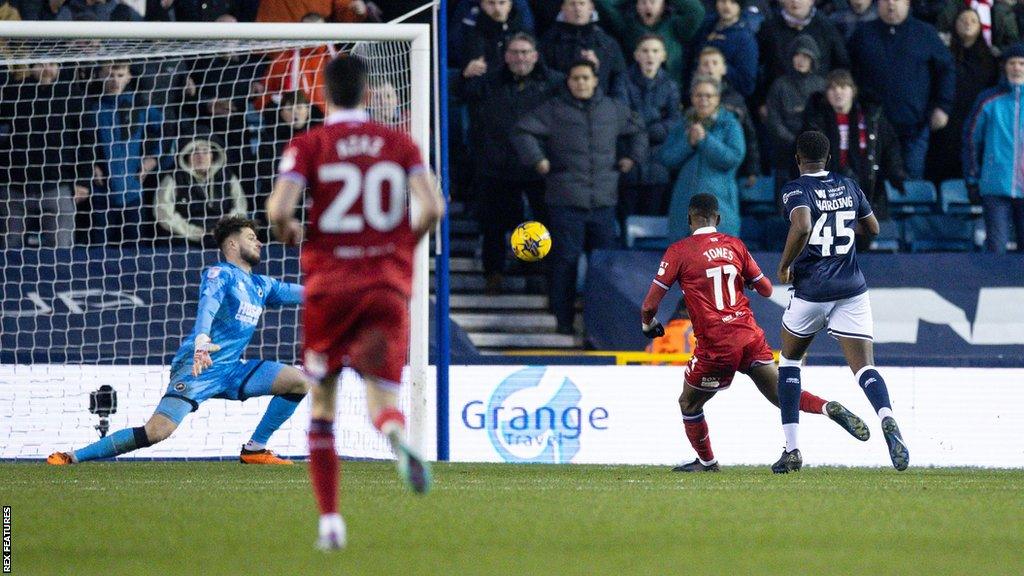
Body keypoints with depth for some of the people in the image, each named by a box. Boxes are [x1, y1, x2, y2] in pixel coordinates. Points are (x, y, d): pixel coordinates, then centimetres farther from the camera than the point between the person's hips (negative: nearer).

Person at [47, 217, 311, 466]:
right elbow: (208, 303, -26)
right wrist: (202, 339, -45)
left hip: (232, 369, 8)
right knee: (157, 431, -23)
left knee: (299, 380, 0)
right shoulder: (220, 274, -6)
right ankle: (72, 457, -18)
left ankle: (254, 449, 5)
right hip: (198, 366, -8)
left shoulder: (261, 285, 19)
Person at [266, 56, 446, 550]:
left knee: (322, 403, 16)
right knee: (383, 401, -1)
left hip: (328, 286, -1)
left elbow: (278, 209, -14)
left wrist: (288, 233, 8)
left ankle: (329, 519, 11)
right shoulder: (400, 144, 6)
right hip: (388, 285, 1)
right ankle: (397, 438, -41)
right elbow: (432, 208, -6)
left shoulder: (308, 146, 0)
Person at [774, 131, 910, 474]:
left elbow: (801, 227, -26)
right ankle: (886, 417, -36)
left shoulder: (796, 190, -7)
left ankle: (792, 449, 13)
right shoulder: (848, 187, 10)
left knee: (789, 360, 18)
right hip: (852, 289, 3)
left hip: (811, 290, -3)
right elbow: (873, 228, 22)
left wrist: (784, 266, -12)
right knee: (864, 366, -3)